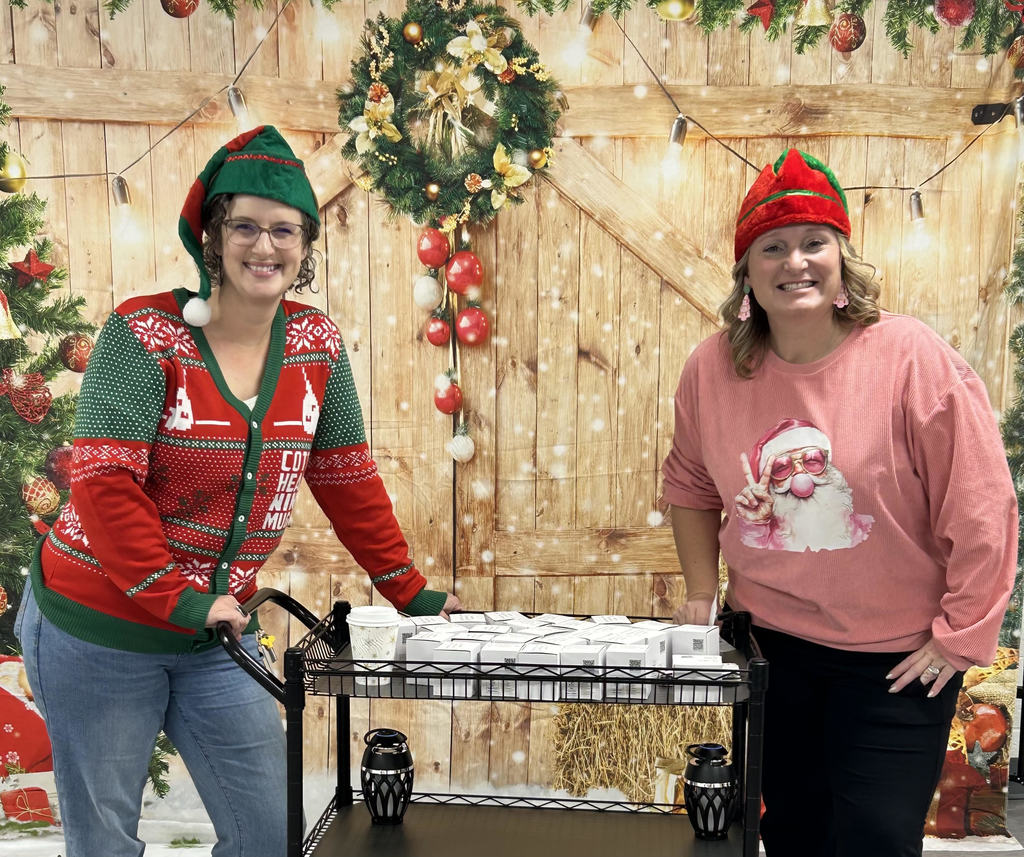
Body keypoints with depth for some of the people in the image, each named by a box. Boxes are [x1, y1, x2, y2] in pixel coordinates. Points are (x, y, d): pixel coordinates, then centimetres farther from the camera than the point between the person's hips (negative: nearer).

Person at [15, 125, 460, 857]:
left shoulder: (317, 345, -1)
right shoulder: (145, 334, -14)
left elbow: (348, 479, 5)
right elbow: (104, 480, -20)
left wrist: (411, 594, 6)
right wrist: (176, 600, -22)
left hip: (216, 636, 4)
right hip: (99, 631, -4)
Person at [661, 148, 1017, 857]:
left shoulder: (913, 359, -18)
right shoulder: (714, 368, -7)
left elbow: (982, 511, -13)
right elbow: (691, 485, 10)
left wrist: (960, 634, -10)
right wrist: (702, 592, 6)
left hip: (897, 658, -3)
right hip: (772, 645, 4)